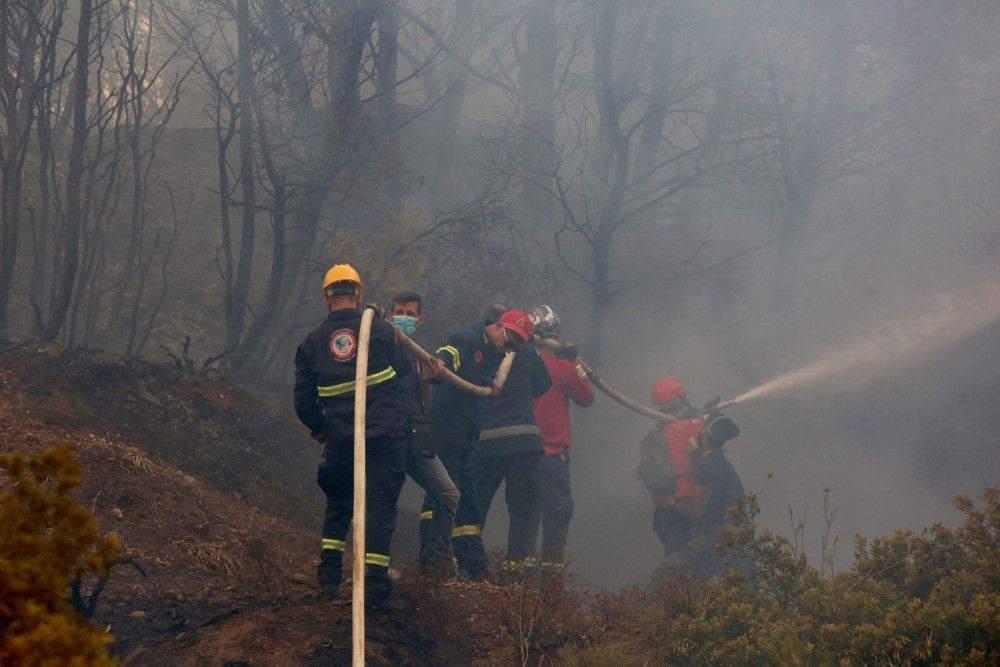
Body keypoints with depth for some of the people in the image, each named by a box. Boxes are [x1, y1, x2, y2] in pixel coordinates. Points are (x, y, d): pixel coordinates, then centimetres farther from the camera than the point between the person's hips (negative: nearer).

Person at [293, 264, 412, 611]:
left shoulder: (311, 343, 3)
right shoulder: (380, 330, -5)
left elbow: (304, 402, 7)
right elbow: (407, 374, 1)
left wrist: (320, 429, 25)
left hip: (341, 439, 2)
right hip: (386, 436, -2)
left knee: (338, 504, 21)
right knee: (380, 506, 0)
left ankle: (328, 577, 16)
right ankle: (375, 586, -7)